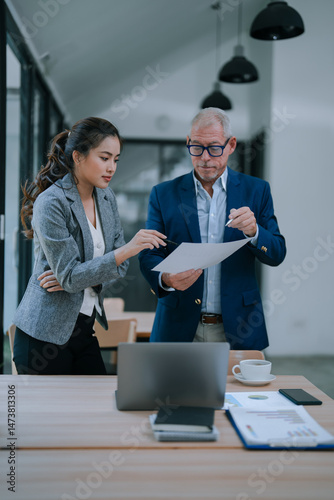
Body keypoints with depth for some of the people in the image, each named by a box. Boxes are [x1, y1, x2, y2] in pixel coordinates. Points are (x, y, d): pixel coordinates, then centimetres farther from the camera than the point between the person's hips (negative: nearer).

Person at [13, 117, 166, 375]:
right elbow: (70, 276, -21)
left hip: (85, 330, 6)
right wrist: (127, 249, -30)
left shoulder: (107, 198, 5)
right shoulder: (50, 203, -16)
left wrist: (71, 277, -12)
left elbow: (119, 266, 5)